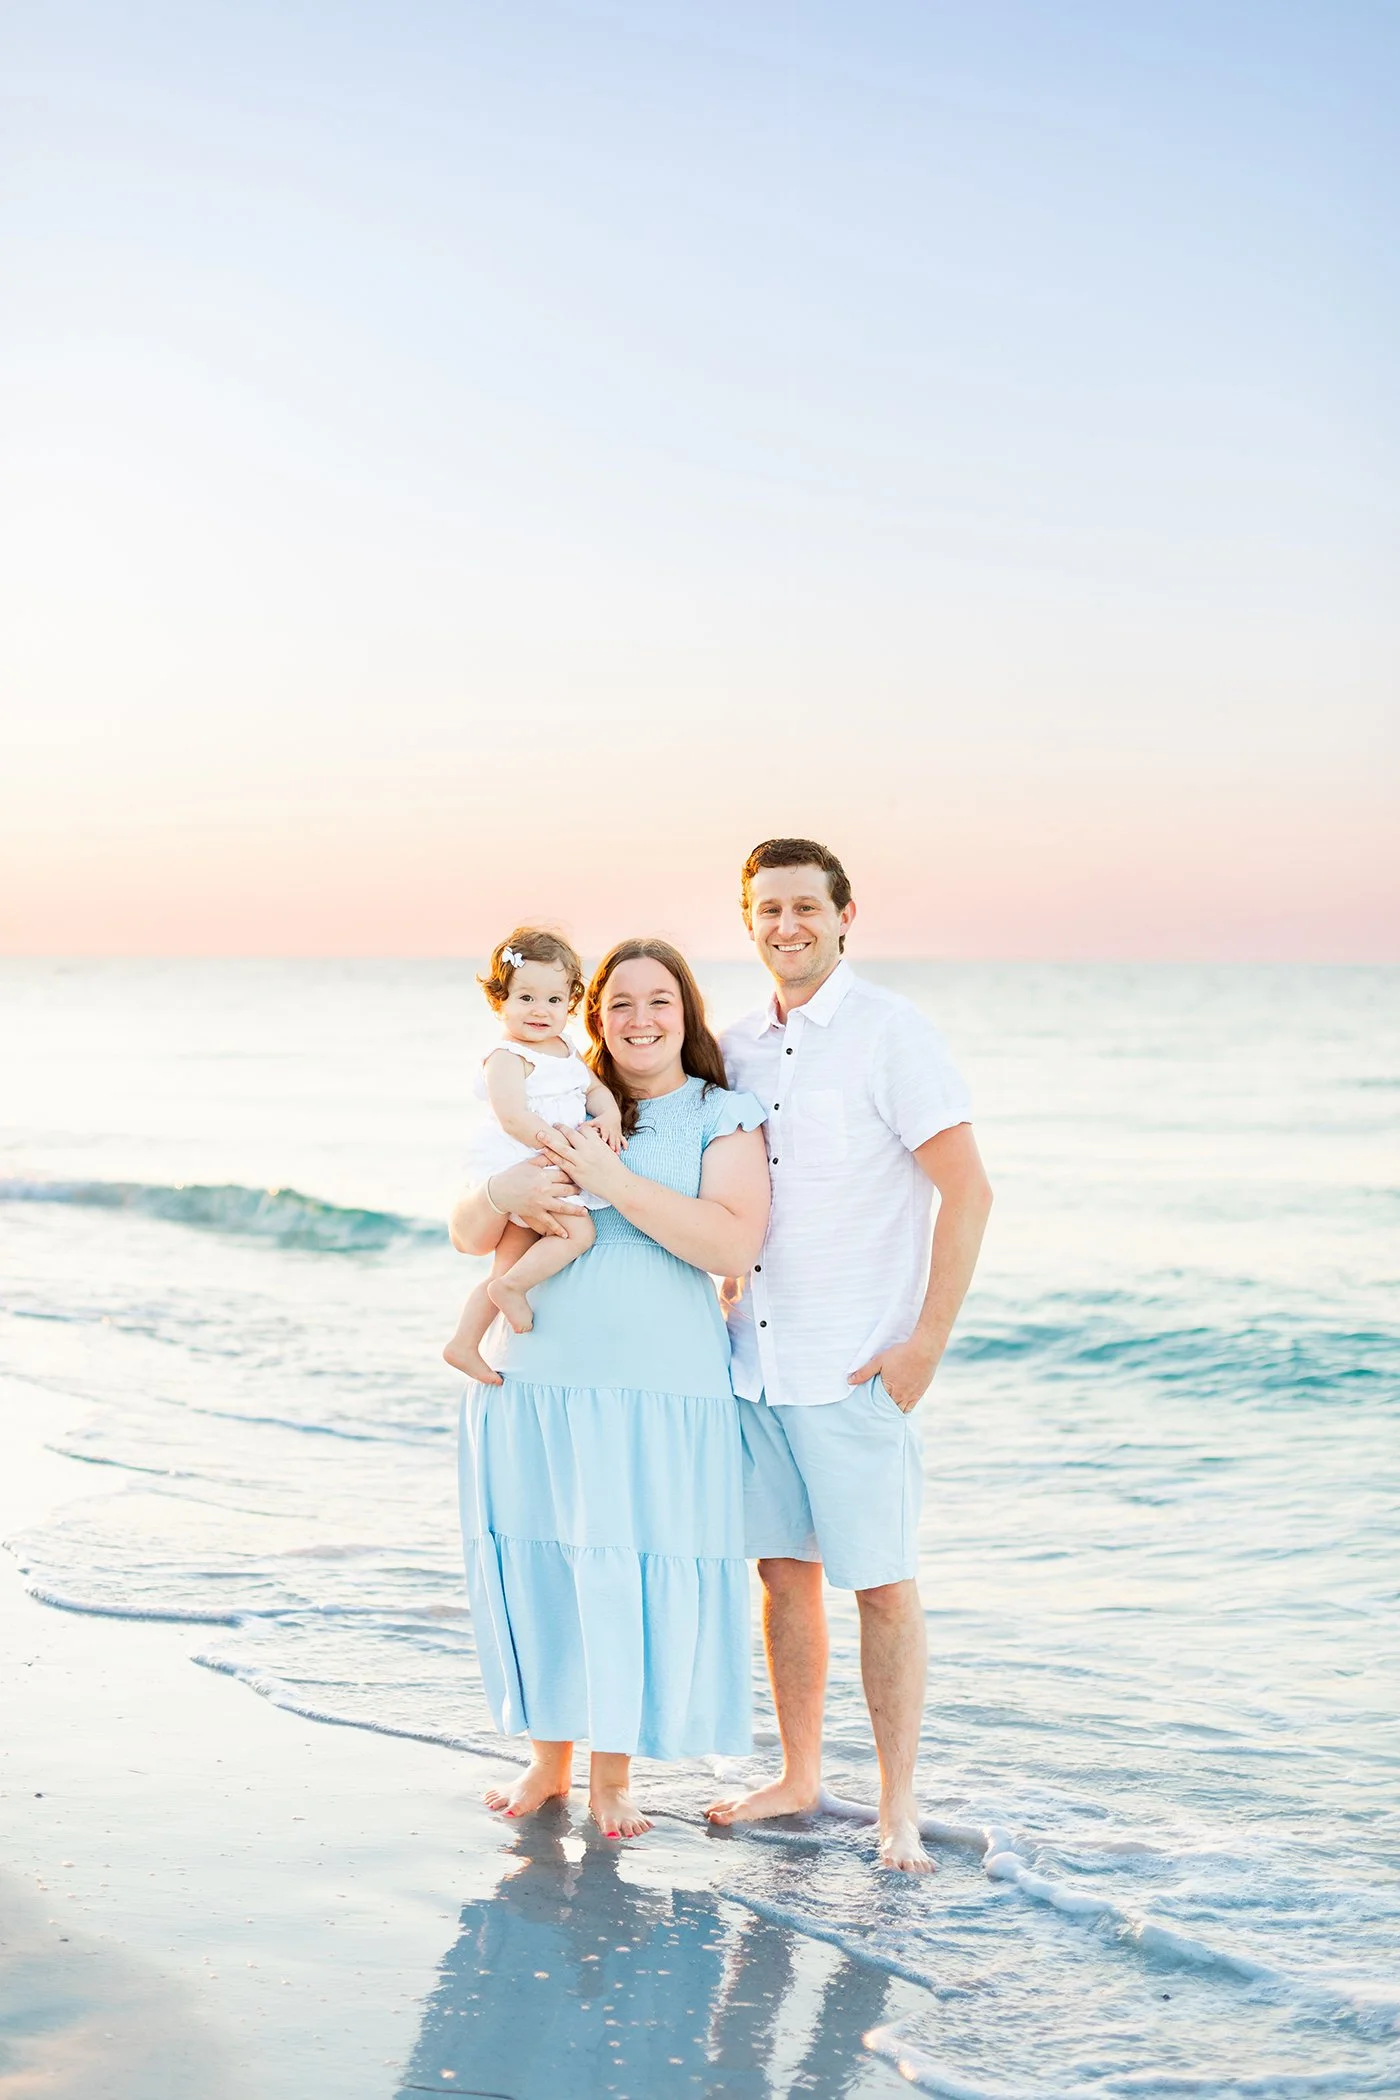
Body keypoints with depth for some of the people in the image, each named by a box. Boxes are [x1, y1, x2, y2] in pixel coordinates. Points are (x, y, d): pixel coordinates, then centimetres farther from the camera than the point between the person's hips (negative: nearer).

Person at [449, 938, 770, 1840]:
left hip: (658, 1393, -3)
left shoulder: (723, 1117, 2)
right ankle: (548, 1758, 27)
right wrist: (502, 1192, -11)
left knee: (632, 1582, 0)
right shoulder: (561, 1112, 12)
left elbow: (733, 1242, -14)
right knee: (533, 1570, 9)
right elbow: (467, 1236, 12)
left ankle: (613, 1775, 17)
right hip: (535, 1384, 4)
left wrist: (613, 1180, -18)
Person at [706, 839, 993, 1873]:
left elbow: (968, 1190, -11)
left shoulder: (893, 1033, -8)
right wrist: (728, 1288, 10)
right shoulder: (738, 1050, 10)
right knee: (784, 1569, 12)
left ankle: (898, 1808, 9)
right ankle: (799, 1776, 25)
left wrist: (926, 1344, -14)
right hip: (756, 1357, 6)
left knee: (881, 1582, 0)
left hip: (857, 1367, -6)